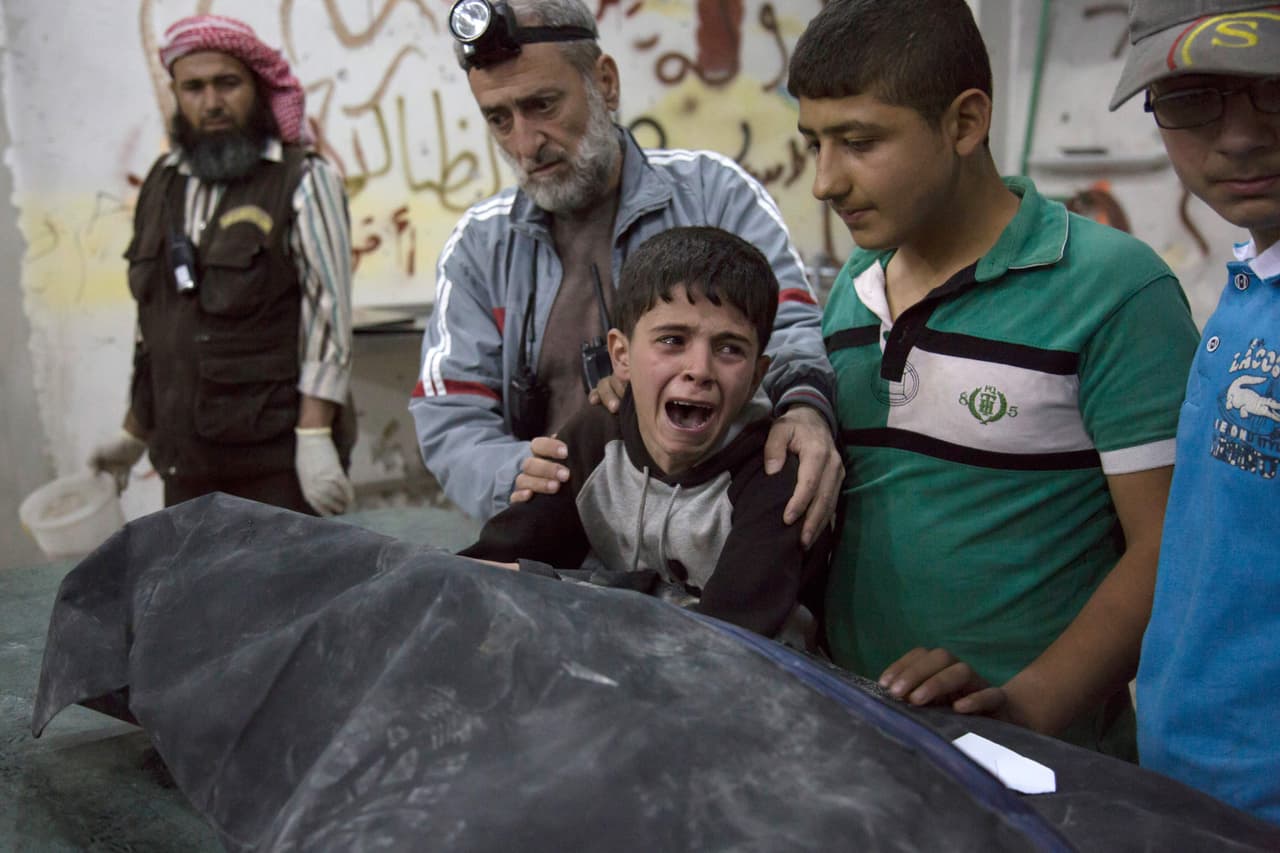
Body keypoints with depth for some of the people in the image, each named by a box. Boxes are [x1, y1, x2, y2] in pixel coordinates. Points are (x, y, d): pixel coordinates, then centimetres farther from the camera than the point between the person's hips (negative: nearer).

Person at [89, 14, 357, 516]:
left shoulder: (303, 181, -5)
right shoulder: (163, 186, 12)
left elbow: (329, 312, -11)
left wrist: (315, 437, -17)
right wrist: (135, 434, 22)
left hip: (280, 460, -5)